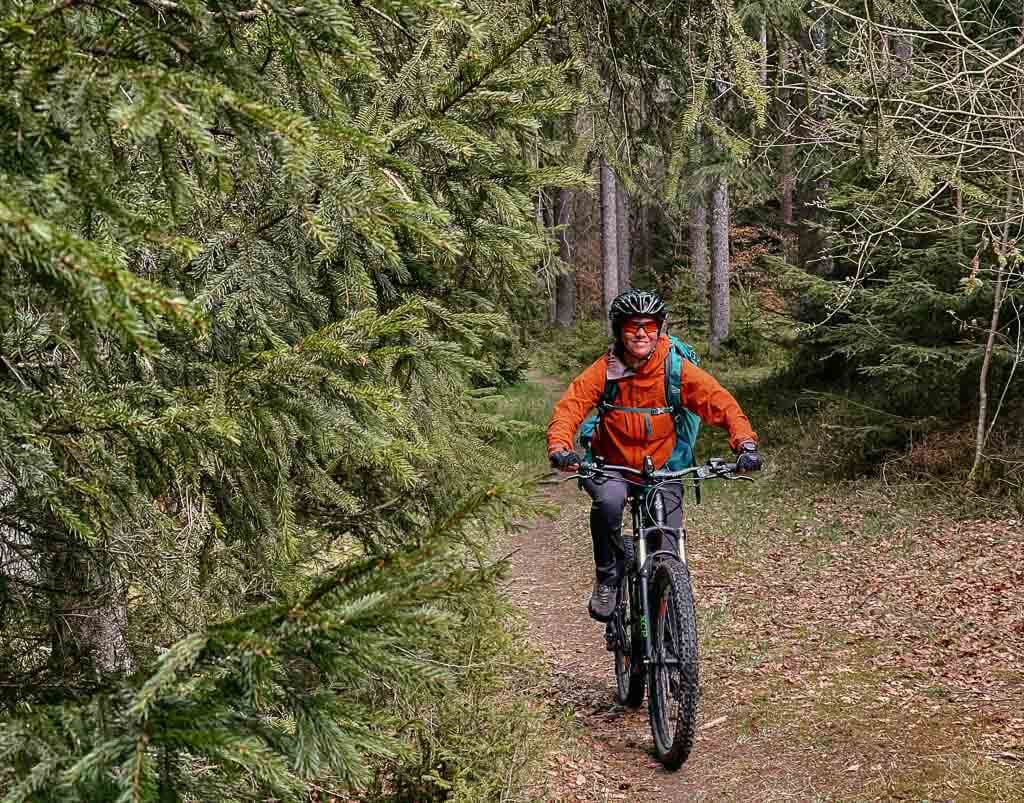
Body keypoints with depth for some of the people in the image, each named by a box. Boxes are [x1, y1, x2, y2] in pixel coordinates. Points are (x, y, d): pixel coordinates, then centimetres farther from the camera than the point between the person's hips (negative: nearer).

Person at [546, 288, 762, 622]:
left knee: (666, 553, -12)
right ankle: (608, 578, -11)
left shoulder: (678, 370, -13)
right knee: (609, 499, -35)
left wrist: (746, 444, -34)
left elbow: (722, 403, -18)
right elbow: (569, 407, -22)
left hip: (663, 469, 1)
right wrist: (559, 448, -42)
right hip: (610, 466, -1)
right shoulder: (604, 370, -13)